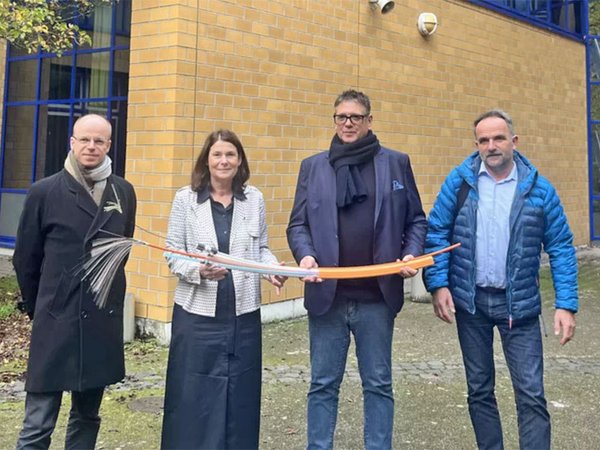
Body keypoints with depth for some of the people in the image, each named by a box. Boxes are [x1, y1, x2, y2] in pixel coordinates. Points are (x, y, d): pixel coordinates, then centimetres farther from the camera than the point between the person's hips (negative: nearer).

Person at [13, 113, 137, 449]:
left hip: (104, 323, 4)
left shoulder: (124, 192, 5)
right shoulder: (45, 192, -4)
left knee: (87, 416, 15)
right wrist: (37, 307, 11)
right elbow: (25, 258, 3)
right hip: (56, 322, -3)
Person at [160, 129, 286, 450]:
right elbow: (173, 255, -2)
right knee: (195, 396, 2)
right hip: (198, 313, -2)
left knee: (240, 395, 9)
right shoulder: (185, 199, -2)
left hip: (243, 314, 2)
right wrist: (199, 269, -21)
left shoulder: (254, 199, 4)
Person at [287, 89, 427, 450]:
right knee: (323, 384, 9)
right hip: (327, 295, 1)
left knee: (379, 384, 10)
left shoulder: (396, 163, 6)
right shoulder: (313, 166, 8)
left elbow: (416, 220, 9)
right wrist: (305, 255, -13)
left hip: (377, 297, 0)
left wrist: (412, 253, -9)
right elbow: (298, 224, 6)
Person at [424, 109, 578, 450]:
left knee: (531, 395, -2)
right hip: (470, 301, 2)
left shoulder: (539, 189, -4)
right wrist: (438, 284, -10)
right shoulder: (459, 181, -2)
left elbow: (561, 248, -2)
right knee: (480, 389, 13)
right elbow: (436, 233, 0)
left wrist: (567, 304, -9)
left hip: (519, 303, -1)